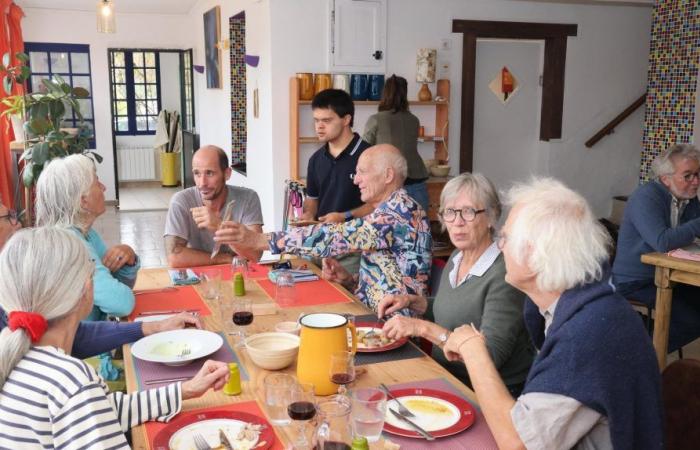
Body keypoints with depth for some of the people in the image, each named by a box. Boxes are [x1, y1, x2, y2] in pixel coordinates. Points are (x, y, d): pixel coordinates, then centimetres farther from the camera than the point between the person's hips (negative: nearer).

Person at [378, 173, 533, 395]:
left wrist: (424, 328, -27)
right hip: (446, 378, 7)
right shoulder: (456, 258, 6)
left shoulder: (505, 273, -19)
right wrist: (412, 301, 6)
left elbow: (491, 355, -25)